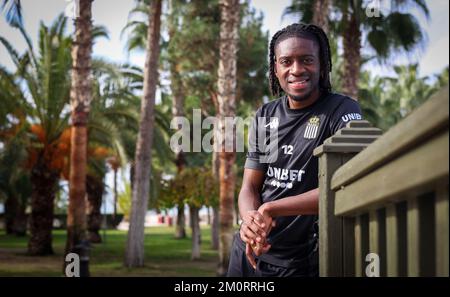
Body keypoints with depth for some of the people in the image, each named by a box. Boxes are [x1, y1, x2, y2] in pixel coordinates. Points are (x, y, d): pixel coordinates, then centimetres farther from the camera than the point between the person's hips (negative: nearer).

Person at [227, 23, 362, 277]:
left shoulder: (343, 112, -12)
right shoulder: (265, 117, 5)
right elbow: (249, 188, 4)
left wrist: (270, 209, -24)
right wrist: (249, 218, -20)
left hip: (300, 262, -5)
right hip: (247, 252, 5)